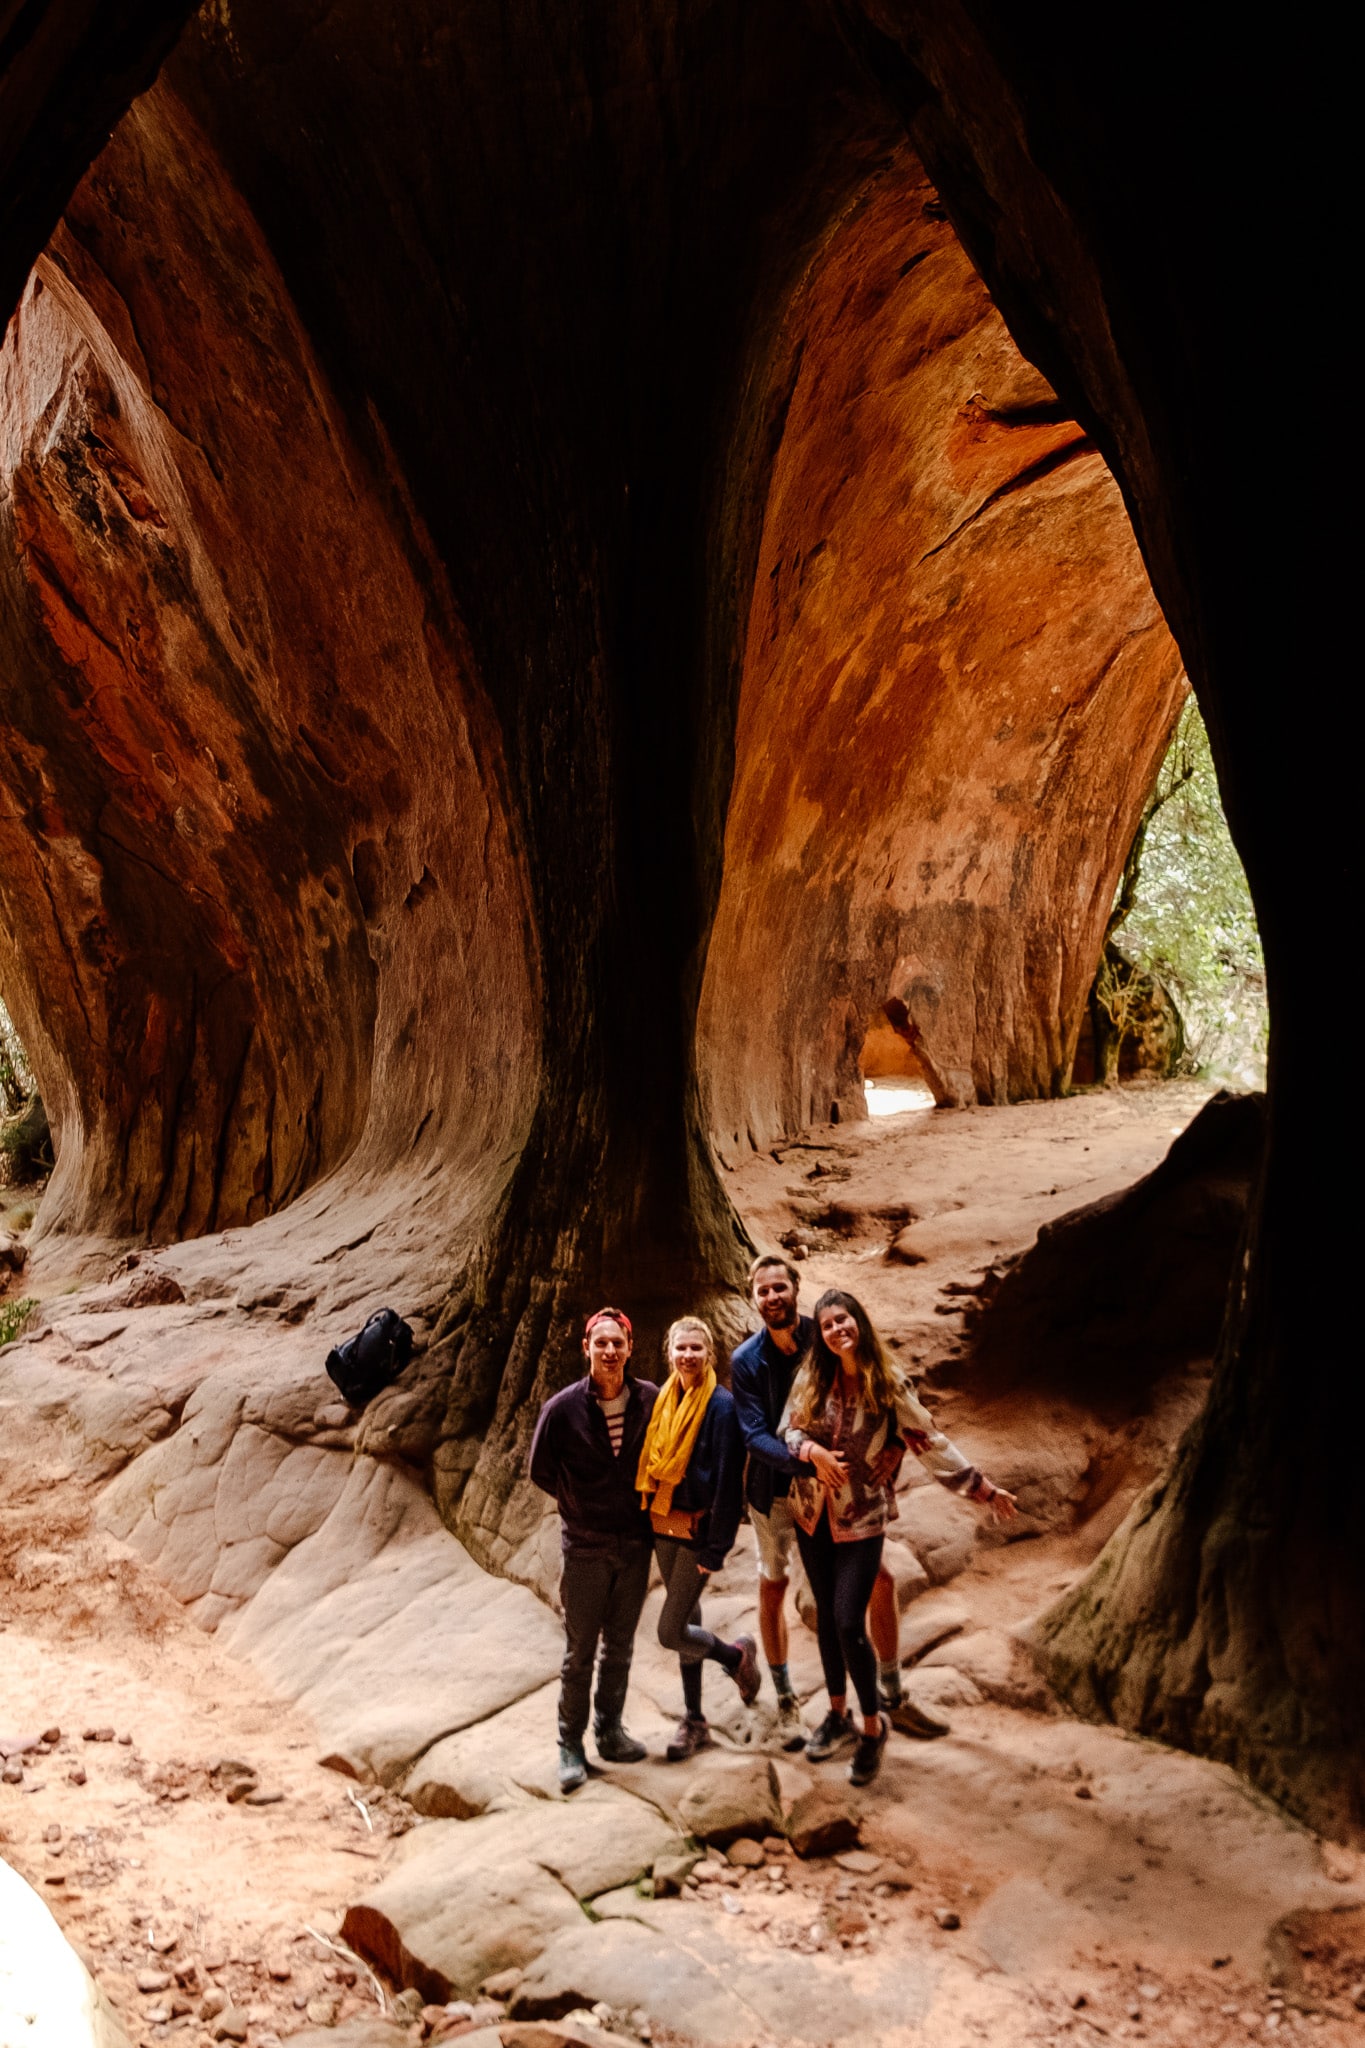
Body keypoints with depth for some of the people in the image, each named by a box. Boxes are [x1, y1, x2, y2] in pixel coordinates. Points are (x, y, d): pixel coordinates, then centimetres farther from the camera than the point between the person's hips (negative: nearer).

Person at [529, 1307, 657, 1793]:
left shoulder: (650, 1401, -8)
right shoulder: (563, 1408, -13)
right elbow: (541, 1471, 1)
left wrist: (644, 1506, 1)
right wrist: (584, 1506, 5)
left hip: (634, 1545, 2)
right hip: (585, 1548, -2)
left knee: (620, 1647, 14)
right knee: (580, 1653, 4)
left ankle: (610, 1732, 29)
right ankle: (570, 1745, 16)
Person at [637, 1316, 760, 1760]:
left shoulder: (722, 1406, -14)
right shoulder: (663, 1401, 5)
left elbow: (728, 1480, -15)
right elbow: (650, 1463, 11)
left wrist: (717, 1546, -16)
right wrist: (650, 1516, 7)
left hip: (698, 1529, -6)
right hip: (664, 1526, 6)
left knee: (670, 1631, -5)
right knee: (686, 1620, 14)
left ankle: (737, 1655, 22)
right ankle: (693, 1720, 25)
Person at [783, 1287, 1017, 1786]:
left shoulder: (888, 1384, -10)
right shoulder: (811, 1377, -3)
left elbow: (931, 1442, -5)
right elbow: (789, 1430, 2)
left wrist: (982, 1488, -5)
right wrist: (812, 1451, -20)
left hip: (861, 1519, -3)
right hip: (813, 1515, 3)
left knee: (848, 1623, -9)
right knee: (826, 1616, 13)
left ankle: (873, 1725, 12)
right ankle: (837, 1716, 31)